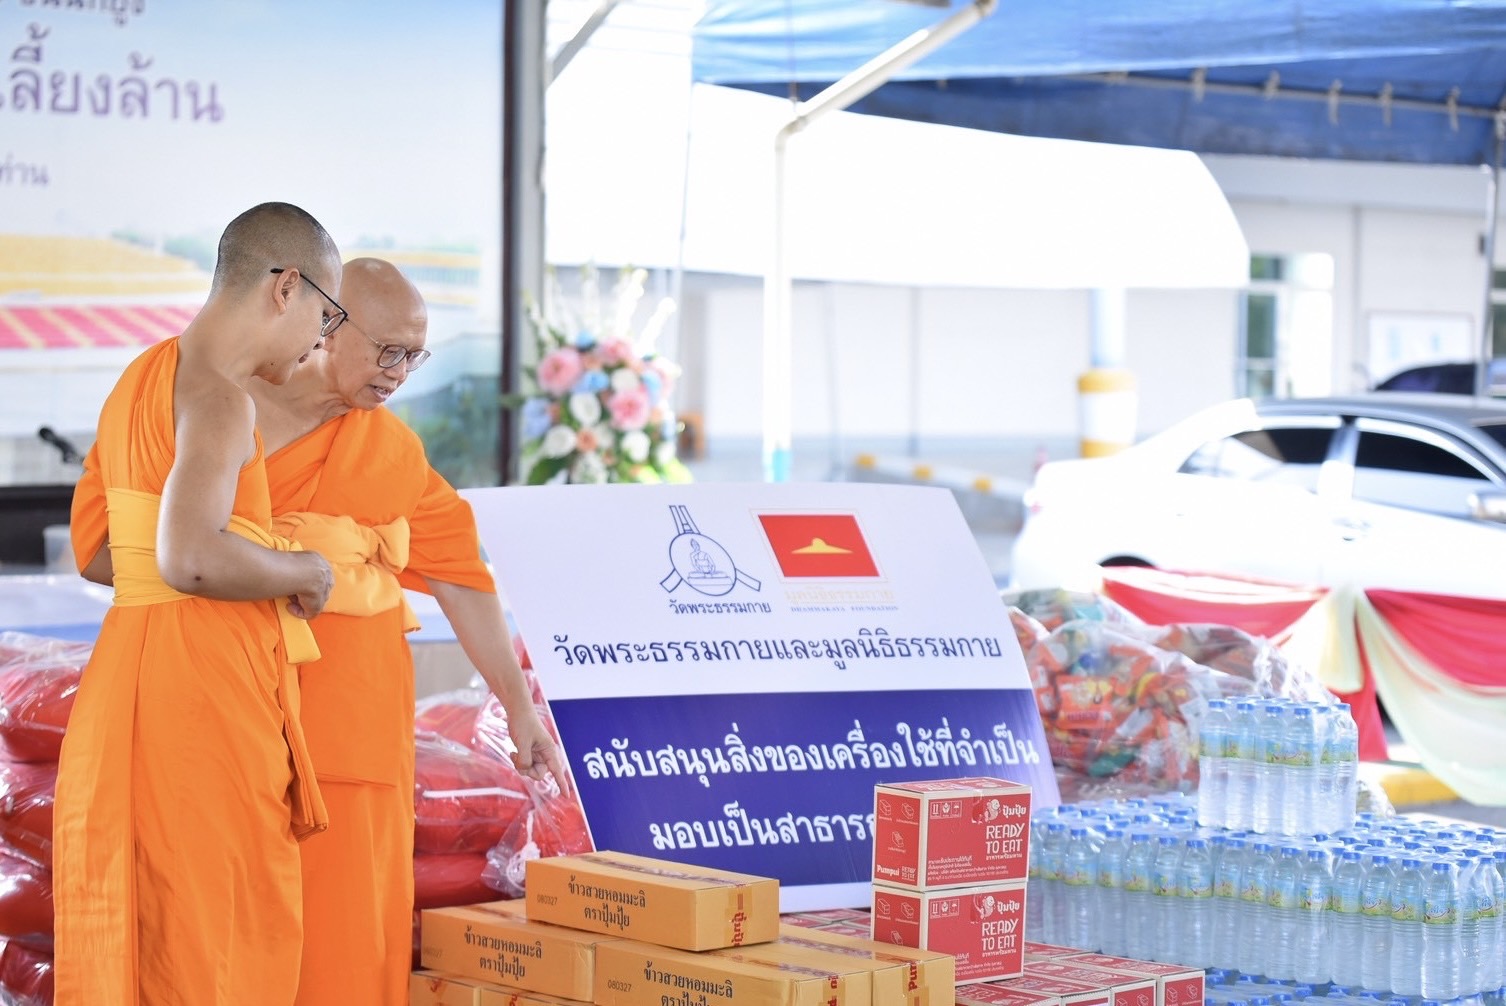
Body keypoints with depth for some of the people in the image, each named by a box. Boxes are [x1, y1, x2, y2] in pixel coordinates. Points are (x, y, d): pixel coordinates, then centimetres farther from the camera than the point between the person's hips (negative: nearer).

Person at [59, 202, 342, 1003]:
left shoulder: (141, 379, 16)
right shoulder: (219, 397, -13)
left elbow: (97, 553, 20)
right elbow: (192, 557, -27)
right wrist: (304, 570, -10)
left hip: (131, 678, 9)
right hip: (203, 681, -9)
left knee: (137, 930, 14)